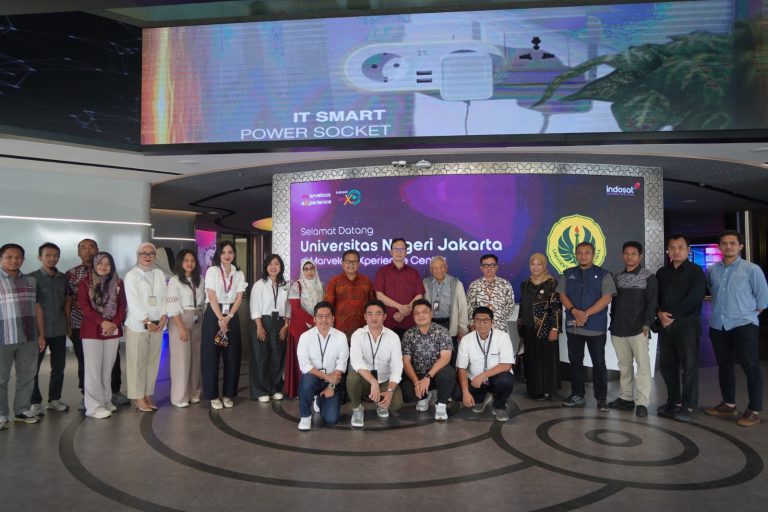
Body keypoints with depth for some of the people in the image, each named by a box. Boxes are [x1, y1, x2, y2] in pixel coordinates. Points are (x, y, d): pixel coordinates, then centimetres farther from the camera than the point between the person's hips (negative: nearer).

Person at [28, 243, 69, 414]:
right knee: (33, 368, 4)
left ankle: (54, 399, 24)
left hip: (59, 329, 4)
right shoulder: (31, 278, -4)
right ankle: (35, 402, 17)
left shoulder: (63, 278, 7)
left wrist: (68, 323, 10)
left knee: (59, 366, 10)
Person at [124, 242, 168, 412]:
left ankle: (148, 395, 16)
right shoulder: (131, 275, -3)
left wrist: (163, 318, -6)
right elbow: (133, 302, -10)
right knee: (137, 362, -1)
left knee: (153, 361, 7)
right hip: (137, 325, -4)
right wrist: (147, 322, -15)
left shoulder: (160, 274, 11)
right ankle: (138, 398, 7)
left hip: (157, 324, 4)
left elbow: (164, 298, 7)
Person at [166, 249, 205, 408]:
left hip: (198, 322, 5)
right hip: (180, 321, -5)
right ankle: (180, 397, 7)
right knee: (181, 359, -2)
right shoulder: (174, 280, -6)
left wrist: (204, 321, 0)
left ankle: (194, 393, 19)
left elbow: (204, 302, 10)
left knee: (196, 358, 8)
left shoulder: (199, 280, 9)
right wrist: (181, 327, -16)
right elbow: (172, 306, -11)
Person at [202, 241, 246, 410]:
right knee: (211, 355, -1)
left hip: (232, 316, 3)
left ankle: (227, 394, 15)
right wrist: (220, 318, -17)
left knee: (232, 355, 4)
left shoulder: (239, 274, 7)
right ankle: (213, 395, 8)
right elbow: (212, 296, -10)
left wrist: (228, 318, -13)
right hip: (213, 315, -3)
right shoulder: (212, 271, -3)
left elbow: (239, 298, 1)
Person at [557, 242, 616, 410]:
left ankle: (601, 399, 12)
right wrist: (574, 311, -13)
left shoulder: (603, 274, 1)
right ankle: (577, 396, 20)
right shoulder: (568, 274, 11)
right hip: (573, 326, 3)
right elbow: (562, 295, 5)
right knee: (575, 361, 10)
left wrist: (586, 314, -15)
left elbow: (606, 298, -8)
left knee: (599, 363, 2)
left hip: (596, 326, -3)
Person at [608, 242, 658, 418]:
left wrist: (646, 324, -12)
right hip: (618, 329, 5)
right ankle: (625, 398, 19)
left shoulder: (648, 277, 0)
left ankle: (642, 402, -2)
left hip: (638, 329, -4)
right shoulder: (617, 277, 13)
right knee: (624, 365, 11)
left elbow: (652, 302, -5)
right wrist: (613, 324, 12)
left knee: (643, 365, -6)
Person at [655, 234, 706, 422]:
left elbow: (694, 298, -13)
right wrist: (659, 313, -10)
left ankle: (689, 406, 5)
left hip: (687, 323, -5)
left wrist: (672, 315, -13)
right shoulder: (662, 272, 14)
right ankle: (673, 402, 20)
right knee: (667, 364, 8)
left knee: (689, 365, -3)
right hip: (665, 324, 5)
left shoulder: (696, 271, -1)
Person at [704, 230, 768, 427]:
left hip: (744, 326, -4)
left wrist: (747, 315, 3)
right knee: (724, 366, 13)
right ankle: (728, 405, 25)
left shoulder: (752, 269, -5)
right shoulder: (712, 270, 6)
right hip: (717, 326, 5)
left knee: (751, 368, -1)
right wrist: (718, 312, 10)